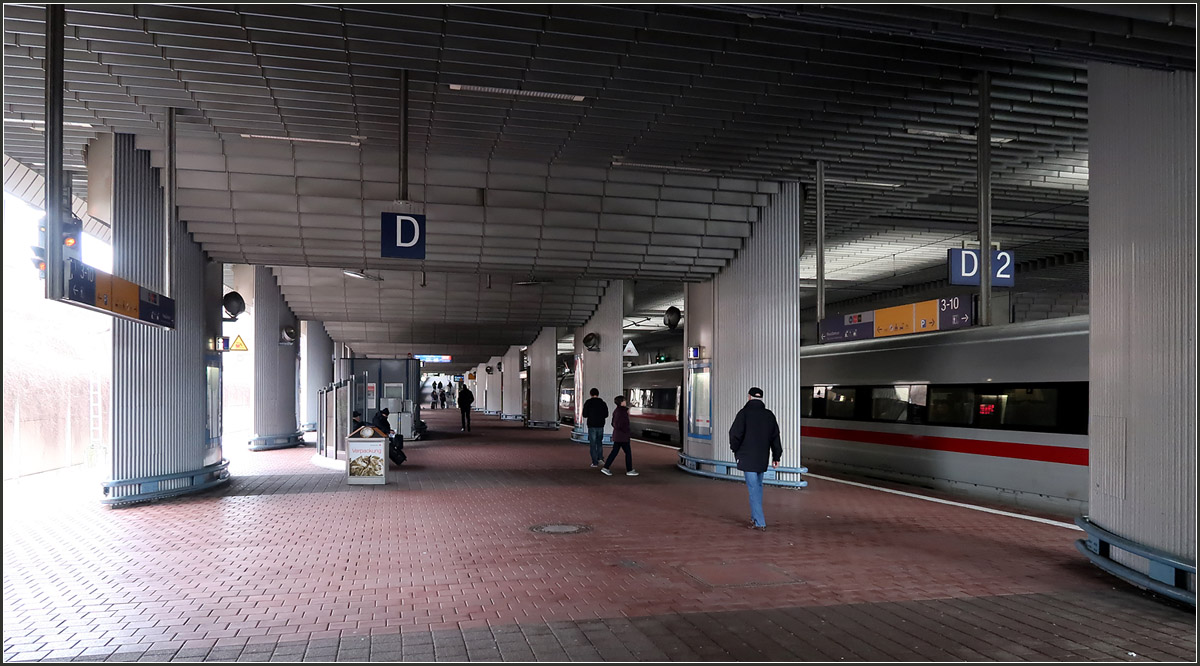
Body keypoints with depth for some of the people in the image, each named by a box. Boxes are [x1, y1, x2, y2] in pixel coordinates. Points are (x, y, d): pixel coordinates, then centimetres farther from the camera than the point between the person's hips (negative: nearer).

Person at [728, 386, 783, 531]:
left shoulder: (744, 413, -10)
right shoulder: (769, 415, 8)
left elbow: (735, 433, -13)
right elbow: (775, 437, 12)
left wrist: (735, 449, 5)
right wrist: (776, 456, 18)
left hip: (747, 458, -6)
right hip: (762, 458, 6)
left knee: (753, 488, -5)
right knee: (758, 486, 18)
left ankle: (759, 522, -6)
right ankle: (755, 517, 24)